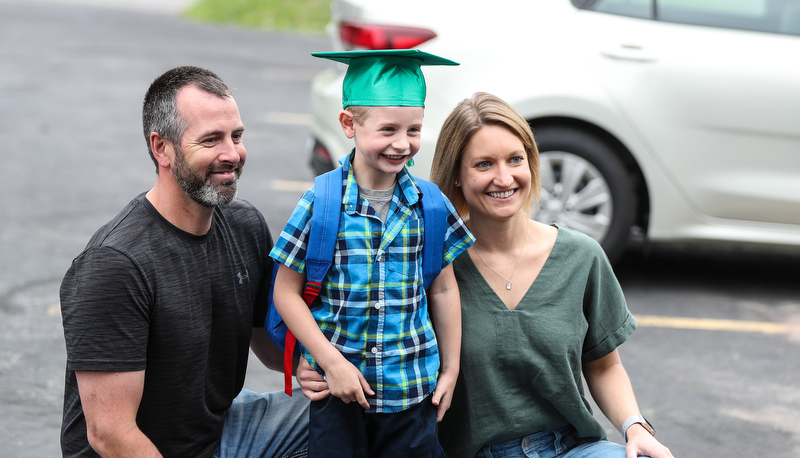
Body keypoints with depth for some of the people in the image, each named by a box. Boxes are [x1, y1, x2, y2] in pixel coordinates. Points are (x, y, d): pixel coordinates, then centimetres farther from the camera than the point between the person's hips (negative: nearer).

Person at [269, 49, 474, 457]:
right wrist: (332, 363, -12)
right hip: (337, 388, -2)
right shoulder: (320, 203, -10)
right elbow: (287, 293, -7)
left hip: (412, 391, 2)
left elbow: (443, 290, 8)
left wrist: (450, 370, 10)